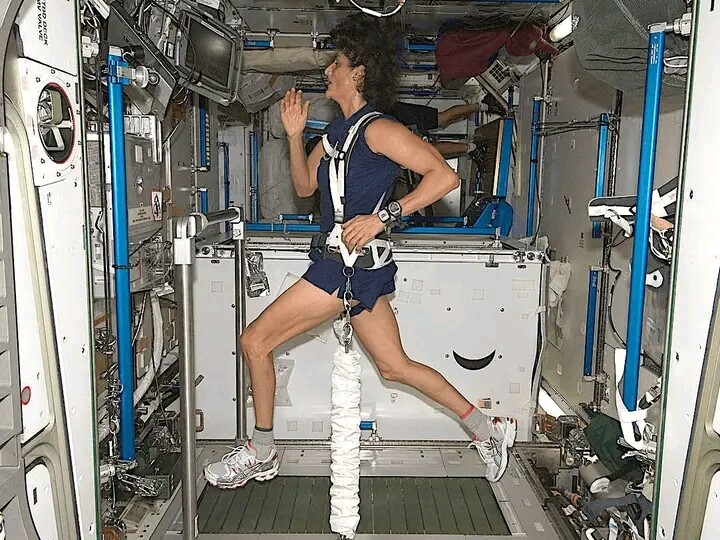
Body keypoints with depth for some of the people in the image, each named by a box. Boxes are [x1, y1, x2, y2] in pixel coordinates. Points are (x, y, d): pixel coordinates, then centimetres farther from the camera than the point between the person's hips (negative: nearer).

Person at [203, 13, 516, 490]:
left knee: (255, 340, -1)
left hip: (351, 264, -10)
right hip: (350, 263, 10)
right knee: (395, 365, 14)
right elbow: (305, 186, 21)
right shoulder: (338, 129, 16)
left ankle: (261, 454, 15)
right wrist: (294, 134, 8)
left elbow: (445, 176, -19)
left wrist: (382, 216, -23)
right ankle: (487, 429, 24)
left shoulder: (378, 128, -12)